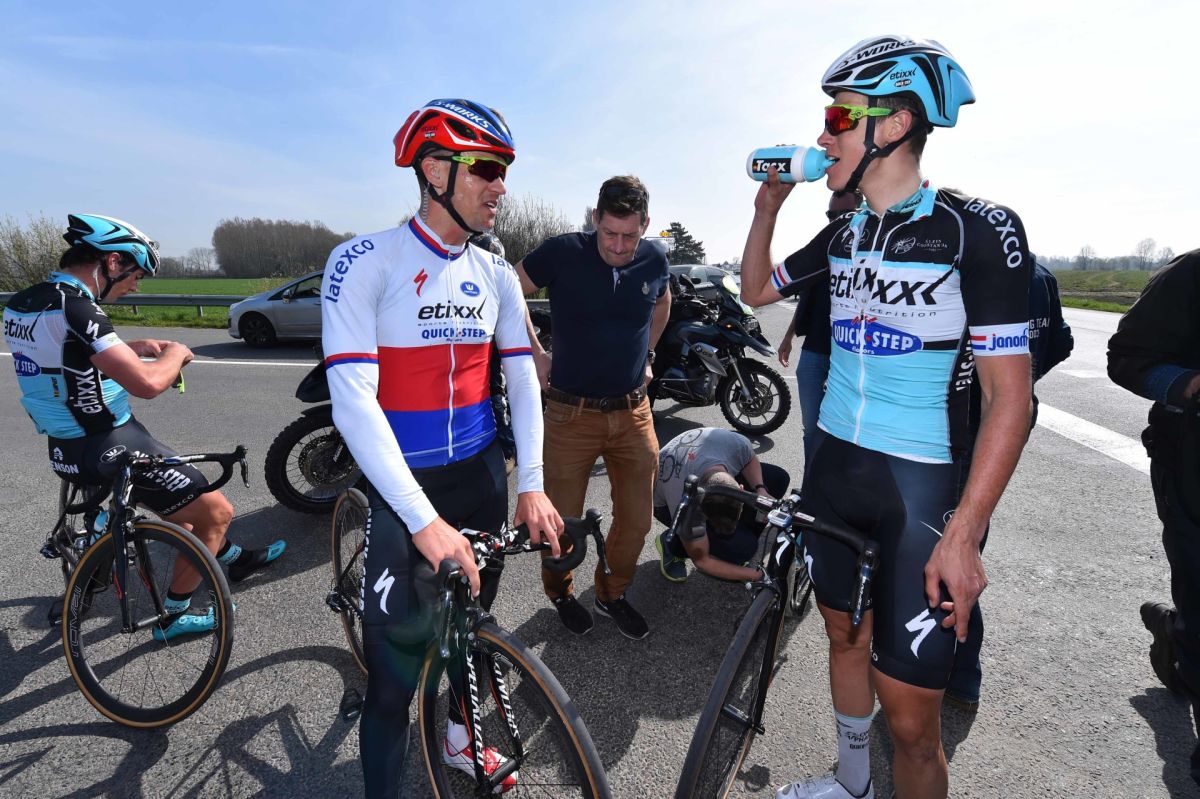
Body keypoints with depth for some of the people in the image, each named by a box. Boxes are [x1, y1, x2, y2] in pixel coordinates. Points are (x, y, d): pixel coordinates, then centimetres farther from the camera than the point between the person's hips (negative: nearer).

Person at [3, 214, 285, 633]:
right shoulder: (73, 308, -24)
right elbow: (146, 383, -32)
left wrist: (135, 347, 15)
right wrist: (176, 354, -11)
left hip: (68, 445, 10)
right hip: (110, 449, -10)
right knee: (217, 511, 1)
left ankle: (232, 557, 42)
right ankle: (174, 614, 14)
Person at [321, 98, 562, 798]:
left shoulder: (495, 275, 3)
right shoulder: (365, 262, -14)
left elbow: (523, 381, 2)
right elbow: (353, 402, -21)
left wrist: (532, 484, -9)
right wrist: (425, 521, -27)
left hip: (482, 473, 5)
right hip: (404, 482, -5)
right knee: (400, 651, -1)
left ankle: (458, 733, 47)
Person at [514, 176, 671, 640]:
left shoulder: (654, 261, 0)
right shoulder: (563, 253, -12)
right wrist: (535, 355, -2)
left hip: (633, 413, 4)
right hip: (572, 414, -3)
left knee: (636, 520, 11)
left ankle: (612, 594, 37)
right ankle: (560, 592, 38)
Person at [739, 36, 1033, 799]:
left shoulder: (979, 228, -11)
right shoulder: (845, 234, 7)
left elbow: (1009, 396, -13)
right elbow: (757, 290, 20)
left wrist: (964, 533, -18)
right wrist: (768, 205, 5)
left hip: (921, 486, -6)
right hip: (833, 468, 6)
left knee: (910, 715, 0)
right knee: (846, 633, 21)